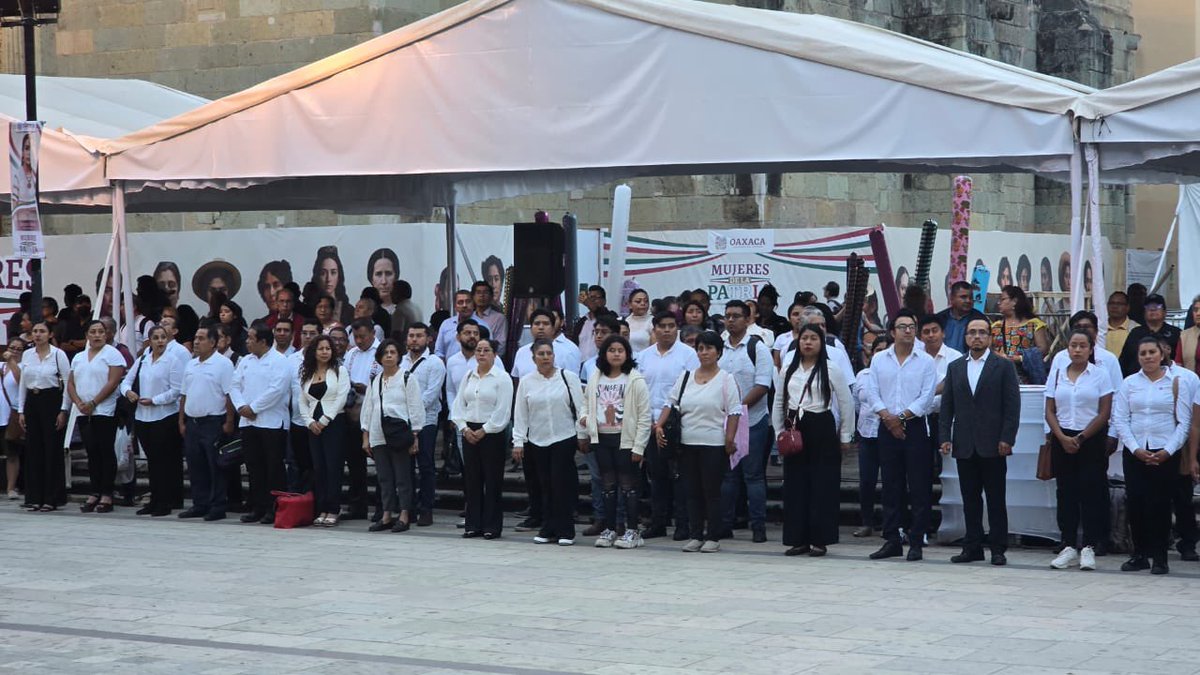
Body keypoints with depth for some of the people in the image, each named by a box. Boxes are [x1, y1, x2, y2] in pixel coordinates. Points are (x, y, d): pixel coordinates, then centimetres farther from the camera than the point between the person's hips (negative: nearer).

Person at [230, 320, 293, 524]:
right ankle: (258, 508, 15)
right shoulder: (245, 361, 15)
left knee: (274, 468, -4)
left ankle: (275, 509, 0)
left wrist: (253, 408, -14)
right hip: (248, 422, 7)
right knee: (254, 468, 9)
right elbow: (235, 385, 11)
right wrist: (241, 406, -7)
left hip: (272, 422, -7)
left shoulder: (279, 361, -7)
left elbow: (276, 390, -17)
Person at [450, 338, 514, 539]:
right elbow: (459, 404, 11)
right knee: (472, 479, 6)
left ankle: (492, 526, 2)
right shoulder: (468, 376, 12)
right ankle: (473, 525, 11)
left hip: (492, 432, -5)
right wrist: (464, 428, -2)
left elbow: (502, 411, -10)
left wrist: (484, 431, -12)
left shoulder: (502, 378, -5)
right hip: (469, 432, 5)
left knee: (492, 481, -3)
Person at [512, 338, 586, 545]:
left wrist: (582, 435, 0)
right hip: (537, 441, 2)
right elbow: (520, 414, 8)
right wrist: (518, 442, 4)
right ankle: (547, 529, 13)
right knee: (545, 486, 5)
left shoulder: (569, 377, 1)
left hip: (564, 439, -2)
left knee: (562, 484, -5)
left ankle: (565, 531, 1)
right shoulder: (526, 381, 7)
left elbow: (580, 408, 3)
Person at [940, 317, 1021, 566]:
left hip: (992, 445, -3)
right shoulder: (955, 368, 12)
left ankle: (998, 549, 4)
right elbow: (947, 405, 11)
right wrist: (945, 437, 1)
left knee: (996, 499, 0)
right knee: (970, 499, 7)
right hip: (965, 446, 3)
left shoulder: (1004, 366, 2)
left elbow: (1012, 405, -3)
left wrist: (1007, 439, -11)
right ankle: (972, 547, 12)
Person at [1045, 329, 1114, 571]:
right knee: (1065, 493, 4)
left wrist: (1080, 438, -10)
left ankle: (1089, 547, 0)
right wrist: (1062, 438, -9)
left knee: (1091, 493, -4)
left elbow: (1104, 413, -5)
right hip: (1062, 440, 3)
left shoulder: (1100, 375, -1)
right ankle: (1069, 546, 9)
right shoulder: (1056, 375, 8)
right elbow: (1050, 412, 6)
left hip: (1092, 440, -3)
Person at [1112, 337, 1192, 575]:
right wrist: (1136, 449, -8)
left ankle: (1160, 558, 3)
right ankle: (1140, 555, 9)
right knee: (1136, 503, -1)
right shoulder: (1129, 383, 8)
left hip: (1166, 454, -2)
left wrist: (1168, 451, -9)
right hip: (1134, 453, 2)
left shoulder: (1175, 383, 3)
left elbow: (1184, 422, 0)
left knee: (1160, 504, -3)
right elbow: (1120, 420, 3)